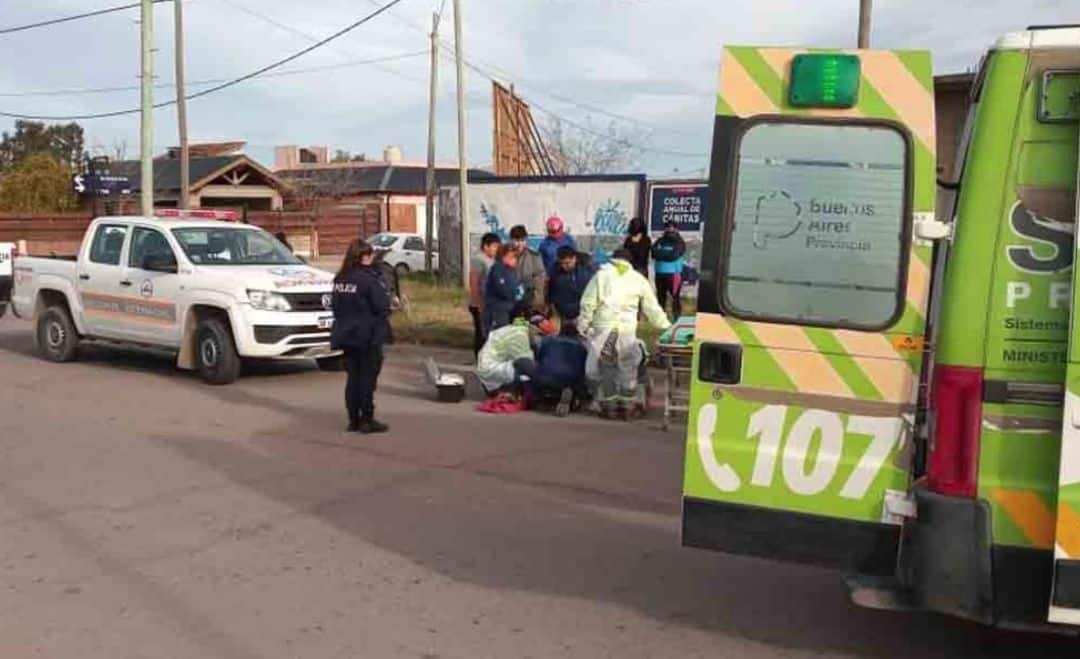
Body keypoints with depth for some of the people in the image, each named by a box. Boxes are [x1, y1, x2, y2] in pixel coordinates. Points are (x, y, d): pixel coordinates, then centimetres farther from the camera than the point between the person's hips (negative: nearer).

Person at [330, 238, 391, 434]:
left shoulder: (340, 279, 7)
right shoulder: (369, 279, -16)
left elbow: (334, 305, 13)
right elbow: (382, 307, -16)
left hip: (347, 336, 7)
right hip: (367, 337, -7)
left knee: (353, 377, 12)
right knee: (368, 378, 1)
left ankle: (354, 419, 16)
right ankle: (367, 420, 4)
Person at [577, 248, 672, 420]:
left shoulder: (602, 275, 7)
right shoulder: (638, 279, 11)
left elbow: (588, 303, 1)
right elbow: (652, 308, 15)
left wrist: (583, 325, 8)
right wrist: (665, 326, 25)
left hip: (603, 328, 0)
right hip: (627, 330, 0)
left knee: (605, 367, 8)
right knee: (628, 368, 10)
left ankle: (608, 405, 13)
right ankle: (628, 406, 15)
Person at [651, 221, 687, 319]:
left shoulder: (679, 242, -1)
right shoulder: (660, 241, 11)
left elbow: (674, 256, -15)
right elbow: (654, 253, -3)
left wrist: (661, 253, -6)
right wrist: (667, 254, -13)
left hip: (674, 273, -5)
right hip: (660, 273, 5)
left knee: (675, 296, -7)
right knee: (660, 296, 12)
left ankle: (677, 318, -4)